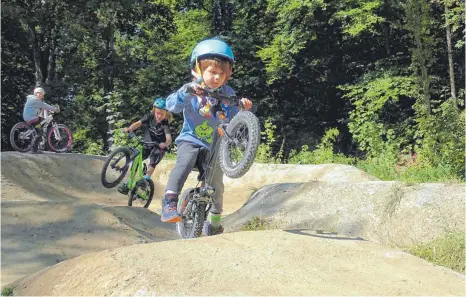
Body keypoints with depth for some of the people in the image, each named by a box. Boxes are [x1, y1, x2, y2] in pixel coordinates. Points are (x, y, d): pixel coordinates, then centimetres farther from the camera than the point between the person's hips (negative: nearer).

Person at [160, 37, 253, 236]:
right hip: (191, 140, -3)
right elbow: (171, 105, -22)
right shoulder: (192, 90, -8)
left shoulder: (227, 94, -2)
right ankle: (169, 204, -39)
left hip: (216, 146, 3)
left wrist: (243, 108, -24)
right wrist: (186, 92, -39)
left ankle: (215, 220, 36)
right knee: (186, 161, -35)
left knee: (216, 186, 9)